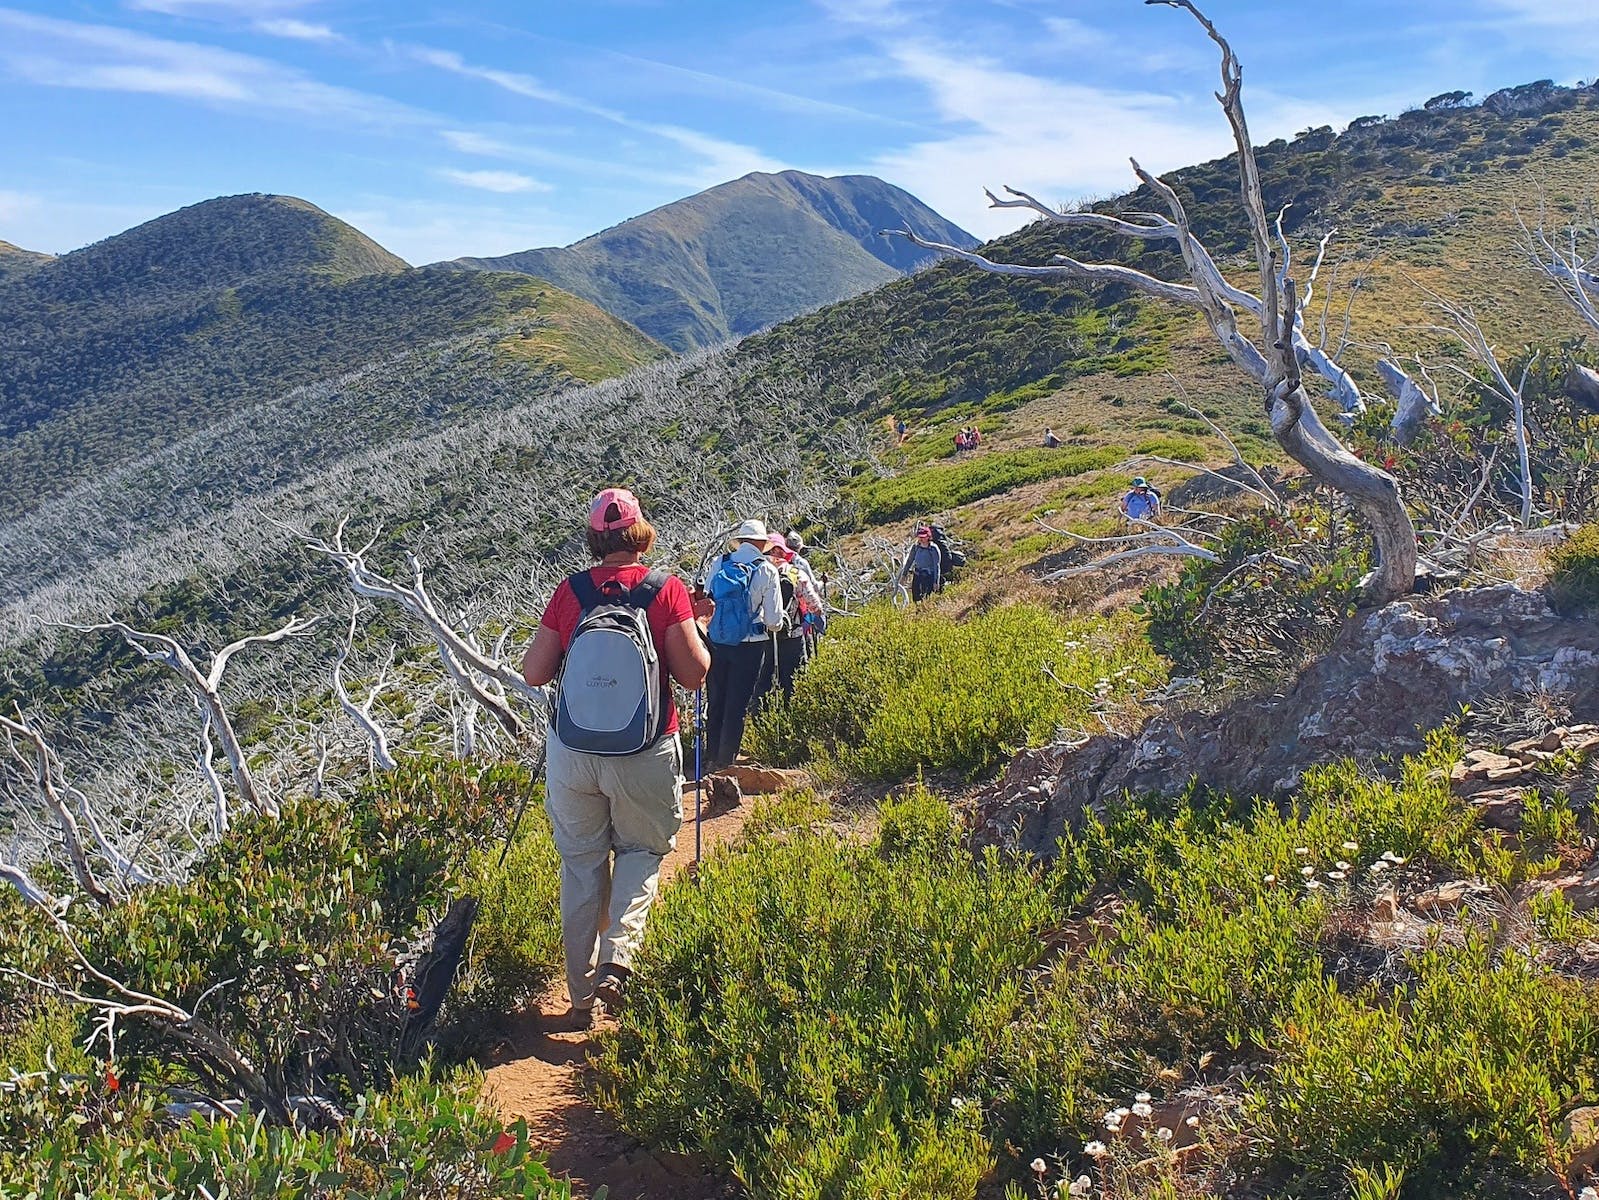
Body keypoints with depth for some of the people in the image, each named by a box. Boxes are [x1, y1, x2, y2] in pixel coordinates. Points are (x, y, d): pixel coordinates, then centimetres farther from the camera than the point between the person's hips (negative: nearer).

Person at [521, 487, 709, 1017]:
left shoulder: (570, 592, -3)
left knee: (581, 861, 15)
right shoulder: (667, 590, -9)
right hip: (645, 754, -1)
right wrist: (691, 628, 8)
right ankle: (618, 955, -2)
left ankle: (582, 986, 22)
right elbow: (694, 674, -10)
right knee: (641, 850, 18)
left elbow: (534, 673, -1)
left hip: (573, 750, 2)